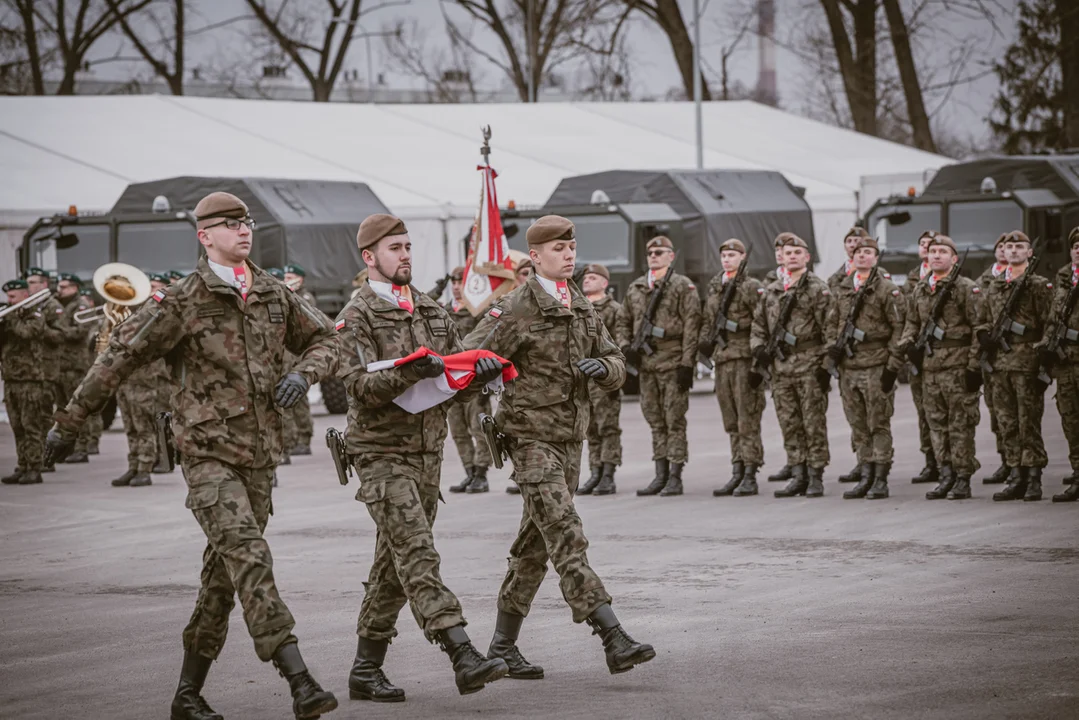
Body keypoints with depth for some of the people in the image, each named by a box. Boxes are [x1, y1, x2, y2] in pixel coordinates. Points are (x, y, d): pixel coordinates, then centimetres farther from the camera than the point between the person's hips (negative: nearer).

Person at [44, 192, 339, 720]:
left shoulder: (273, 296, 9)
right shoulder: (182, 301, -7)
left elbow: (322, 341, 23)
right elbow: (118, 359, -3)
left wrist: (303, 373, -1)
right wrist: (67, 423, 1)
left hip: (259, 454, 6)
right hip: (208, 452, -6)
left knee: (225, 572, 10)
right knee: (248, 557, -20)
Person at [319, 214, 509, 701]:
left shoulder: (433, 311, 15)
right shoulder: (356, 318, -5)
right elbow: (361, 387, -16)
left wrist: (481, 371, -7)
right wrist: (409, 372, -31)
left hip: (428, 450, 7)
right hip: (383, 454, -7)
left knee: (394, 566, 10)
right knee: (418, 556, -16)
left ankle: (366, 669, 18)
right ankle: (464, 659, -27)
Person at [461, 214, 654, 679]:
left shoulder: (582, 308, 12)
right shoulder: (516, 309, -9)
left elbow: (617, 368, 15)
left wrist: (603, 367, -8)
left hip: (571, 439, 8)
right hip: (531, 437, -8)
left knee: (537, 544, 12)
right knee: (566, 537, -15)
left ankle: (502, 645, 21)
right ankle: (613, 640, -24)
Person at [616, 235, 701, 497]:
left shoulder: (683, 286, -2)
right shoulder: (635, 287, 15)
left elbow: (691, 326, -7)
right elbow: (623, 321, 23)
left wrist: (687, 363, -13)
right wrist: (625, 346, 4)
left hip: (672, 362, -6)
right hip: (645, 362, 6)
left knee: (675, 421, -4)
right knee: (655, 422, 10)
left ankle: (675, 477, -2)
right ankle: (660, 475, 15)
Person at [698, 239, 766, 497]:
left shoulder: (752, 287, -4)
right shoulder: (714, 287, 16)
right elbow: (707, 319, 23)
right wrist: (705, 340, 6)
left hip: (744, 358, -6)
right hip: (722, 359, 7)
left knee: (748, 420, -7)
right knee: (731, 422, 9)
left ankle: (750, 477, -5)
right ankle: (737, 473, 14)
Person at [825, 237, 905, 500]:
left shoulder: (887, 289, -4)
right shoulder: (843, 289, 13)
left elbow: (900, 328, -7)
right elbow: (833, 322, 22)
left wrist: (893, 365, -11)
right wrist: (833, 346, 4)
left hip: (876, 366, -6)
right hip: (849, 367, 6)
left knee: (879, 425, -3)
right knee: (858, 426, 9)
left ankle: (881, 480, 1)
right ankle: (865, 477, 15)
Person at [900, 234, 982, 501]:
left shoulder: (967, 288, -5)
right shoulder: (919, 290, 14)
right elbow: (911, 322, 24)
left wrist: (974, 365, -13)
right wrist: (908, 343, 3)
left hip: (957, 363, -6)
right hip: (929, 363, 6)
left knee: (961, 423, -3)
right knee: (936, 422, 8)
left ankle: (963, 479, 2)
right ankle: (945, 476, 14)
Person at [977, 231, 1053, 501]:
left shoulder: (1039, 285, 0)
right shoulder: (993, 288, 16)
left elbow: (1049, 325, -4)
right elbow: (981, 321, 24)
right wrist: (984, 336, 1)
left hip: (1027, 363, -5)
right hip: (999, 364, 6)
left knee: (1029, 423, -6)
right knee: (1007, 425, 7)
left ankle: (1033, 479, -2)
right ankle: (1016, 478, 12)